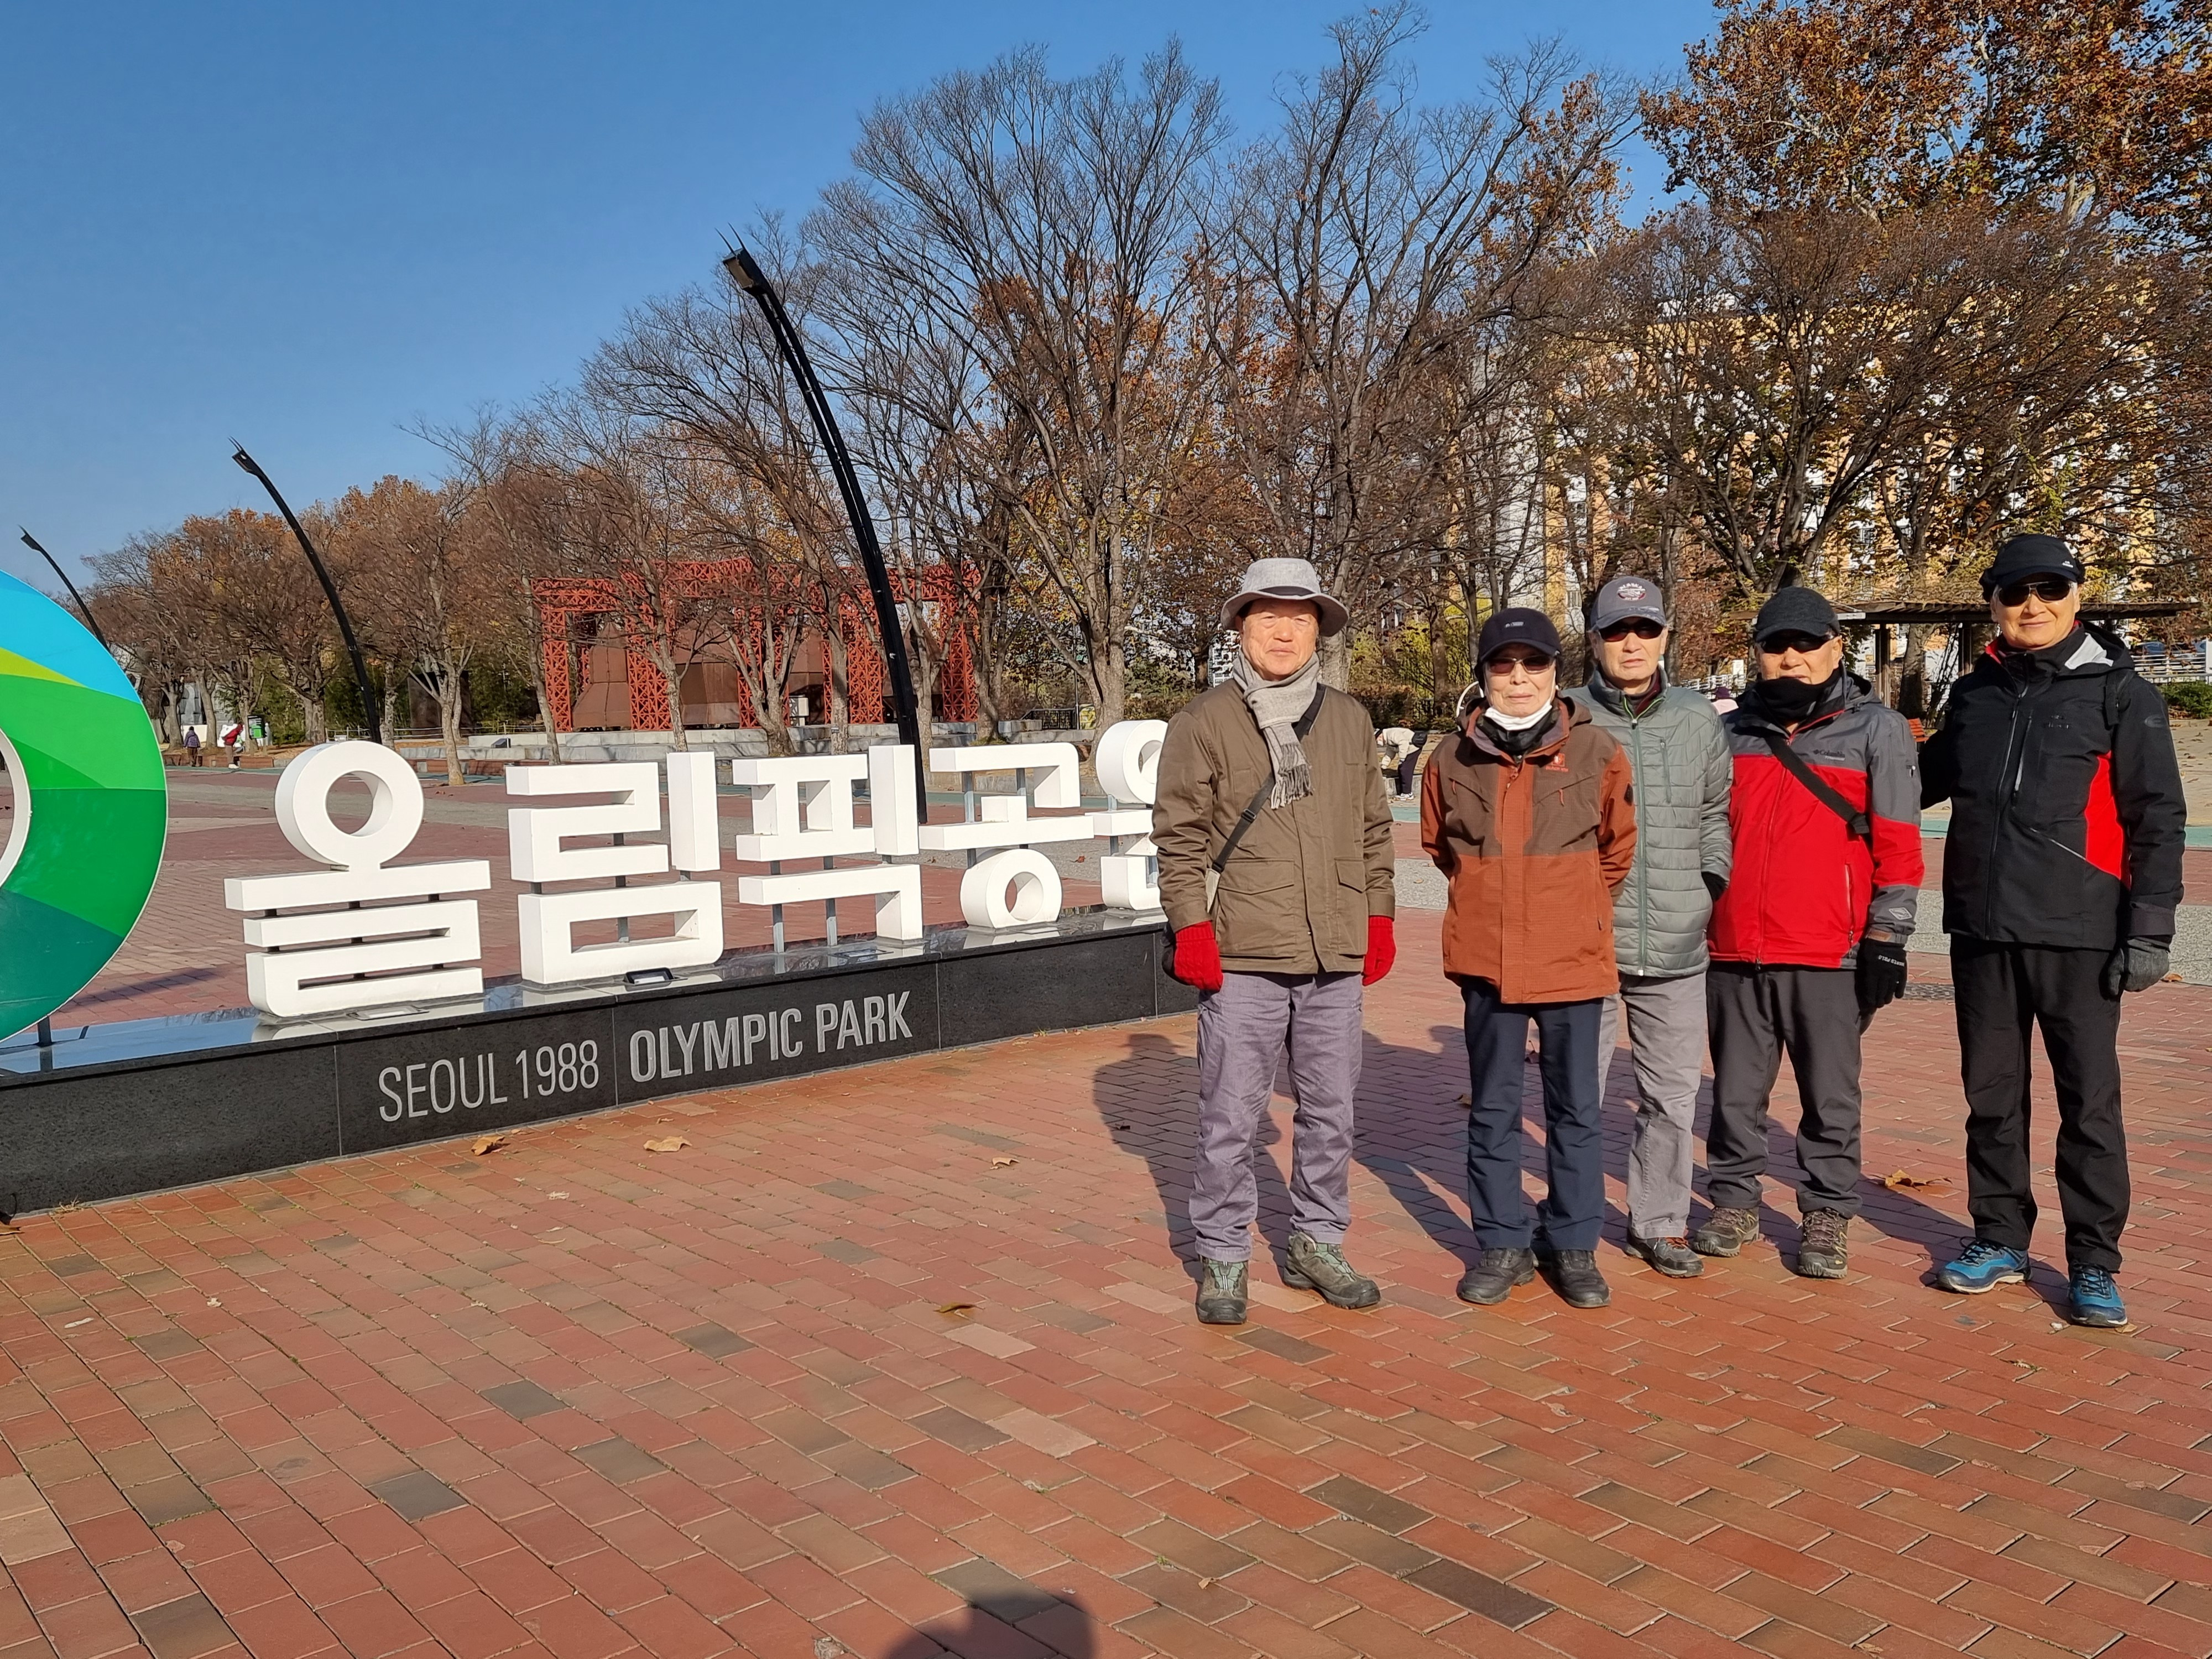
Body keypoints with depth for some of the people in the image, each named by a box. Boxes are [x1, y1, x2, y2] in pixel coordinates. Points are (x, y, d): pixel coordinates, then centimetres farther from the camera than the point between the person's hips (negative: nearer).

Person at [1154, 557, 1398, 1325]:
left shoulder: (1349, 720, 12)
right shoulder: (1204, 722, -1)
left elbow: (1373, 830, 16)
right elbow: (1179, 836, -2)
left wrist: (1379, 919, 12)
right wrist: (1191, 928, -9)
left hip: (1336, 956, 4)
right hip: (1242, 954, -4)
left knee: (1330, 1110, 12)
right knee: (1230, 1116, 1)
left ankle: (1315, 1244, 28)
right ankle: (1222, 1259, 15)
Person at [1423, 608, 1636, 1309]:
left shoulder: (1597, 753, -3)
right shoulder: (1452, 758, -1)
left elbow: (1618, 848, 11)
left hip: (1573, 959, -1)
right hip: (1486, 959, 1)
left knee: (1576, 1110, 9)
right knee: (1492, 1110, 10)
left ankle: (1573, 1245, 22)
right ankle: (1502, 1243, 22)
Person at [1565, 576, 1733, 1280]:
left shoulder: (1699, 719, 8)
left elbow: (1717, 813, 16)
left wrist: (1714, 887, 6)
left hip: (1678, 946, 3)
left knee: (1672, 1094, 10)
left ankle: (1659, 1222, 26)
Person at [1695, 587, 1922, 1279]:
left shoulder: (1876, 730, 1)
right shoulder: (1730, 732, 12)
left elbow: (1897, 846, -1)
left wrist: (1887, 941, -6)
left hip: (1829, 956, -3)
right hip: (1733, 949, 3)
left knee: (1830, 1096, 6)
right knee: (1735, 1091, 11)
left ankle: (1827, 1214, 19)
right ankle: (1734, 1202, 24)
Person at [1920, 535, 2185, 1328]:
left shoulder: (2121, 693, -2)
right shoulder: (1975, 693, 10)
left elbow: (2157, 817, -4)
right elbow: (1928, 777, 25)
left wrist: (2149, 929, -10)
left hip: (2080, 935, -4)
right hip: (1982, 932, 4)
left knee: (2089, 1103, 3)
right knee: (1991, 1095, 12)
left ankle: (2093, 1264, 14)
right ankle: (1999, 1238, 25)